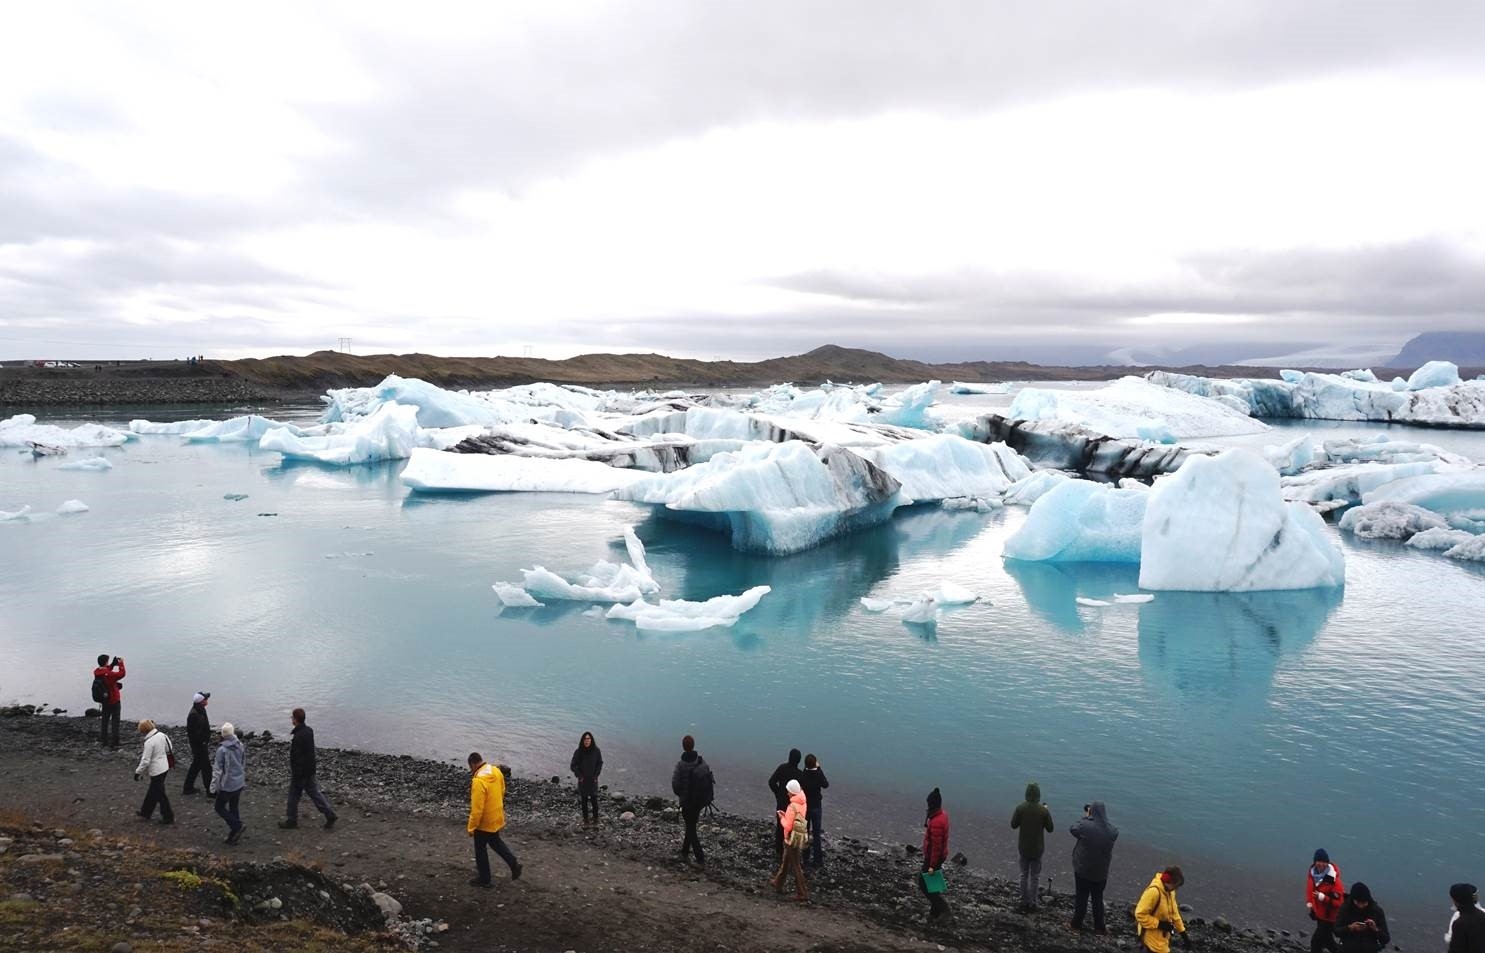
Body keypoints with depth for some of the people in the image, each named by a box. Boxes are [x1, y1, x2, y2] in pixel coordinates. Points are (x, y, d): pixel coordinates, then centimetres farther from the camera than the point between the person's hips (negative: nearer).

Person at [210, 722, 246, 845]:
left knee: (220, 808, 11)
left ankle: (237, 825, -3)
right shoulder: (240, 746, -1)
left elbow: (218, 769, -17)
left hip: (227, 785, -6)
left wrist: (213, 785, -6)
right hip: (239, 784, 6)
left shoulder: (222, 749, -20)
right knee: (234, 808, 16)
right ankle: (234, 836, 20)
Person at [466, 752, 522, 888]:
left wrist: (471, 827, -14)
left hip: (485, 822, -7)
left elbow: (477, 809, -26)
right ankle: (514, 864, 25)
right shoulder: (497, 771, -6)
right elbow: (502, 792, 9)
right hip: (497, 817, 7)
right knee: (495, 842, 28)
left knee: (480, 850, 14)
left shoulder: (479, 781, -31)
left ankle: (484, 879, 28)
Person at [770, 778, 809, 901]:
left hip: (792, 838, -8)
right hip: (800, 837, 8)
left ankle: (802, 893, 9)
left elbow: (787, 826, -23)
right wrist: (786, 815, 7)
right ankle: (778, 884, 40)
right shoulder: (803, 803, 0)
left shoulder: (792, 807, -25)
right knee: (786, 862, 24)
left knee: (795, 866, 3)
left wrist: (781, 817, -7)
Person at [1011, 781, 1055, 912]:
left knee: (1024, 875, 16)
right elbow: (1050, 829, -5)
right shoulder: (1044, 810, -17)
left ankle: (1024, 903, 21)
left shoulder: (1020, 808, -14)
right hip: (1037, 848, -1)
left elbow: (1013, 825, -5)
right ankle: (1032, 903, 19)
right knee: (1034, 876, 13)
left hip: (1023, 847, 1)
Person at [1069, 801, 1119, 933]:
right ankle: (1099, 927, 29)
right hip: (1101, 872, 3)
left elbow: (1072, 829, -6)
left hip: (1083, 870, -3)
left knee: (1081, 898, 14)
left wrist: (1085, 817, 2)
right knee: (1098, 899, 20)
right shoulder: (1112, 831, -15)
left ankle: (1077, 923, 27)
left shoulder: (1085, 826, -25)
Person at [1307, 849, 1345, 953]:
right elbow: (1309, 887, 14)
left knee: (1316, 942, -3)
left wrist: (1323, 898, -36)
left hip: (1329, 917, -7)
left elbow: (1338, 902, -24)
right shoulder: (1312, 872, -6)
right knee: (1326, 940, 24)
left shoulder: (1333, 880, -27)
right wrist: (1309, 901, 4)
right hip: (1318, 913, 7)